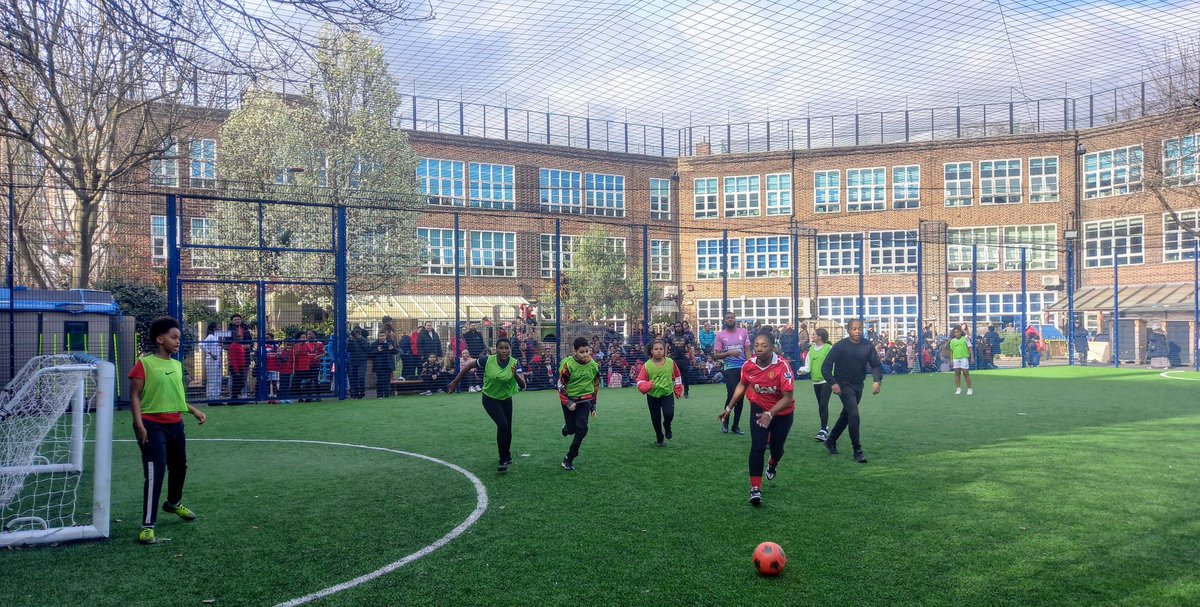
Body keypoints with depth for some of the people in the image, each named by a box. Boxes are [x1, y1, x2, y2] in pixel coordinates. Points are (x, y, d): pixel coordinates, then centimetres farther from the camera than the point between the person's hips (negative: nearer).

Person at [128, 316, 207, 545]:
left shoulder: (177, 365, 11)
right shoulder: (145, 363, -10)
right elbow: (135, 395, -11)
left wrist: (194, 411, 15)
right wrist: (139, 424, -19)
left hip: (175, 424, 8)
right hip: (153, 425, -7)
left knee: (179, 467, 22)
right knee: (155, 472, -14)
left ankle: (174, 503, 48)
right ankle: (148, 525, -8)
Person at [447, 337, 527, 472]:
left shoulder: (514, 363, -19)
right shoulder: (487, 360, -22)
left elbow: (522, 386, -26)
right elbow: (468, 366, -6)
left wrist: (516, 374, -45)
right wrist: (455, 382, -1)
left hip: (506, 400, 3)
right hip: (490, 399, -3)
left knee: (507, 430, 9)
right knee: (502, 425, -21)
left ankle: (506, 456, 39)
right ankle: (503, 460, -6)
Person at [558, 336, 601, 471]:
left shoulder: (593, 365, -5)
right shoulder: (568, 364, -17)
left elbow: (596, 385, 8)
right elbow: (561, 384, -10)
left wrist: (594, 406, 10)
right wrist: (567, 403, -15)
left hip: (585, 400, 2)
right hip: (569, 400, -2)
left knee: (581, 429, -9)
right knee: (571, 429, 3)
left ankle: (569, 459, 2)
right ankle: (566, 427, 44)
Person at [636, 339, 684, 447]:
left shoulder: (670, 362, -9)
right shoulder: (647, 365, -14)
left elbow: (677, 376, 7)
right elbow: (640, 381, -12)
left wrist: (678, 390, 12)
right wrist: (647, 386, -33)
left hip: (667, 394, 0)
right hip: (652, 396, 0)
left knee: (669, 414, -19)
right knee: (655, 419, 7)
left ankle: (667, 426, 16)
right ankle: (659, 437, 32)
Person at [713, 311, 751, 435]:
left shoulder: (743, 332, 5)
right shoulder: (720, 335, 0)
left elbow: (747, 350, 7)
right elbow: (716, 355, -1)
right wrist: (729, 353, -16)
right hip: (730, 369, -3)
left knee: (740, 396, 7)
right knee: (732, 395, -15)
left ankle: (736, 425, 18)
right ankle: (725, 419, 10)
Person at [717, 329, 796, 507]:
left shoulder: (782, 366, -31)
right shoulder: (748, 365, -18)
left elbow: (788, 398, -30)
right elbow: (742, 385, 4)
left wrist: (770, 414, -42)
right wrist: (729, 408, 7)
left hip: (782, 412, -1)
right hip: (759, 408, 2)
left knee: (776, 447, 15)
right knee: (757, 445, -16)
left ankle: (772, 465, 53)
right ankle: (755, 489, -9)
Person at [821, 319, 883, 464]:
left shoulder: (868, 346, -4)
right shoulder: (840, 346, -15)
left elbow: (876, 365, 2)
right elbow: (825, 367, -12)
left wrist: (877, 381, -16)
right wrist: (833, 383, -23)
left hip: (858, 385, 6)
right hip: (844, 385, -5)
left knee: (846, 415, 17)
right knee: (854, 415, -15)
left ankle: (831, 442, 36)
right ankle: (857, 451, -7)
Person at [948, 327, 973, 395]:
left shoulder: (965, 338, 2)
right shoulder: (952, 341, 10)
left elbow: (970, 348, 2)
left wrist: (972, 357, -4)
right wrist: (951, 359, 10)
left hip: (964, 357, -3)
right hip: (955, 358, 3)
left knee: (966, 373, -5)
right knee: (957, 373, 5)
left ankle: (969, 389, 3)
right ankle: (958, 388, 14)